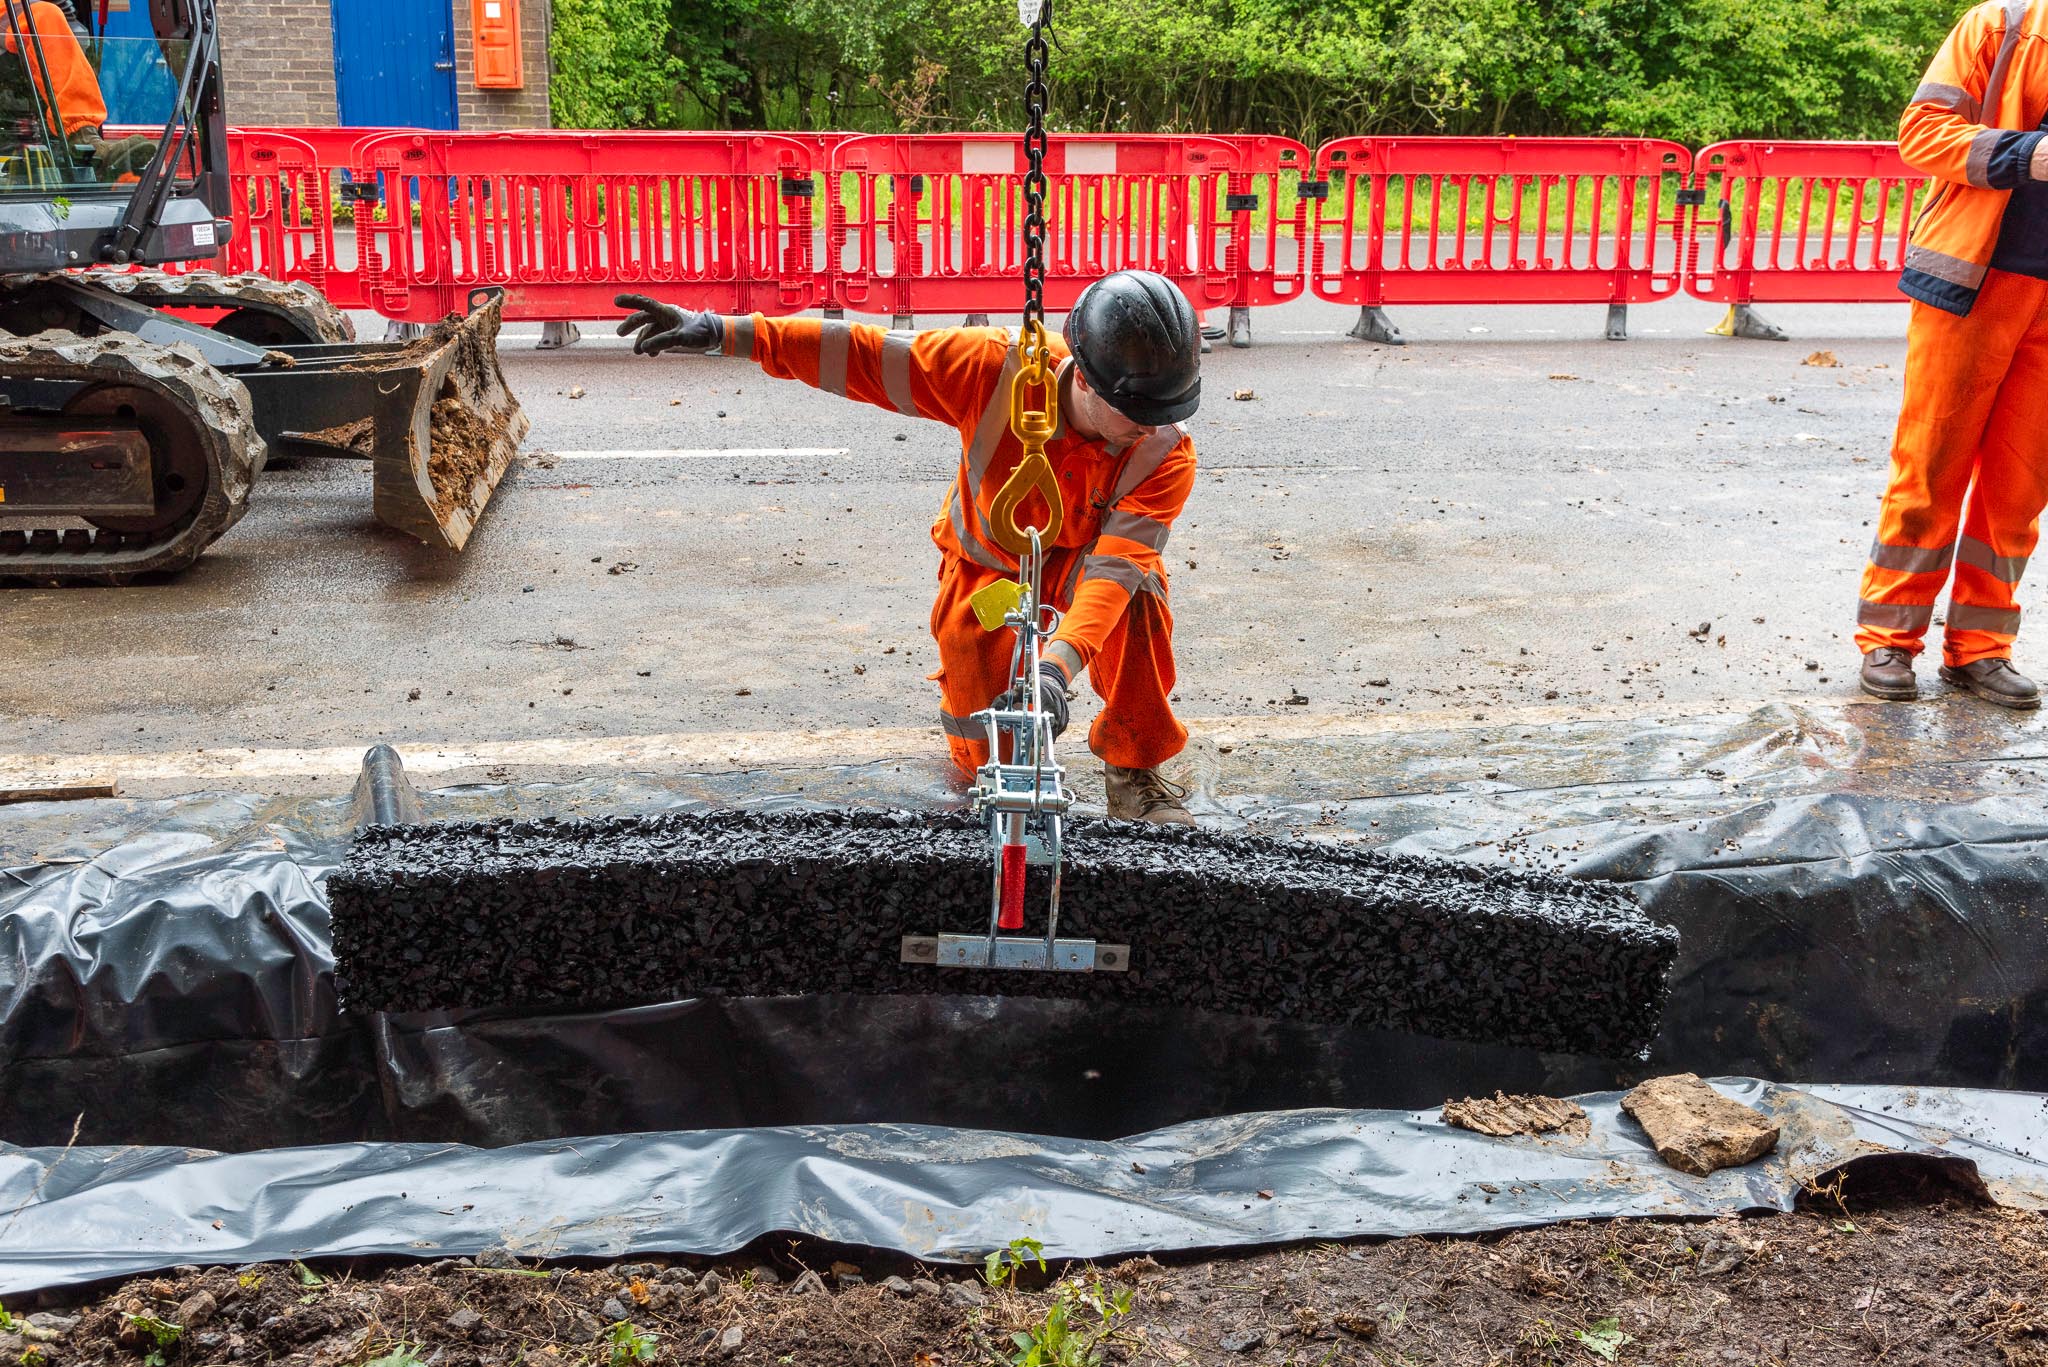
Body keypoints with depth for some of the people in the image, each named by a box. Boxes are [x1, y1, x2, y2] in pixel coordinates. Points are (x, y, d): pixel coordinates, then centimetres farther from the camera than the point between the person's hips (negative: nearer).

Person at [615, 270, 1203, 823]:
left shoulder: (1166, 453, -32)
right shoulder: (996, 368, -34)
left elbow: (1115, 563, -43)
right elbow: (862, 353, -30)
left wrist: (1059, 663, -59)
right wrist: (719, 332, -33)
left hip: (1081, 555, 0)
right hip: (988, 558, 0)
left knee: (1138, 594, -36)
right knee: (987, 740, -14)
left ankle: (1133, 769, -13)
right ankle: (985, 776, 28)